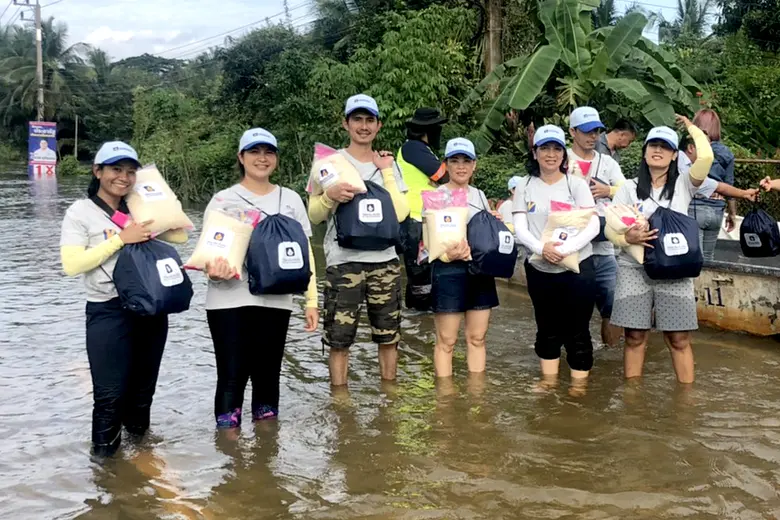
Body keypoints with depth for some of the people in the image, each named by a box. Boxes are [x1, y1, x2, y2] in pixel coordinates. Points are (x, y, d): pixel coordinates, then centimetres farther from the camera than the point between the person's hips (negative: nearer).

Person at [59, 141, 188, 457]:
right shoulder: (80, 212, -3)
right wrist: (120, 239, -17)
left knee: (143, 386, 14)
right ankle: (104, 453, 16)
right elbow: (72, 264, -15)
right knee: (110, 392, -3)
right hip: (108, 312, -5)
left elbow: (181, 235, 9)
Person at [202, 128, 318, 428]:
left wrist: (311, 300, 5)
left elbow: (304, 252, 11)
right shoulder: (223, 200, 3)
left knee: (267, 376, 10)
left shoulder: (290, 199, 10)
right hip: (229, 302, -2)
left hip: (276, 302, 2)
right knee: (232, 376, -1)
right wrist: (214, 270, -23)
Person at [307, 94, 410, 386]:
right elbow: (314, 216, -2)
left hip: (384, 261, 3)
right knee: (339, 339, 1)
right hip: (343, 262, -3)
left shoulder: (388, 164, 9)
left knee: (389, 337, 13)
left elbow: (400, 214, -3)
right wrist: (330, 195, -22)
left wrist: (386, 172, -4)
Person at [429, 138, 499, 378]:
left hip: (481, 270, 5)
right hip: (449, 271, -5)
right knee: (446, 340, -1)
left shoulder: (480, 195, 14)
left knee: (477, 338, 10)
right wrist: (448, 252, -31)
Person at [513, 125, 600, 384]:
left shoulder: (577, 184, -3)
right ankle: (549, 381, 29)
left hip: (577, 267, -2)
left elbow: (593, 226, -10)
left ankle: (579, 385, 15)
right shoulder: (524, 187, 3)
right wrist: (541, 248, -23)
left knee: (577, 331, 4)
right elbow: (520, 228, -4)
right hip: (539, 269, 2)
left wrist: (564, 249, -24)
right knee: (547, 329, 15)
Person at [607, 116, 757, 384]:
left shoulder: (683, 183, 3)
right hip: (634, 270, 0)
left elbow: (706, 156, -15)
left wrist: (691, 126, 2)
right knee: (635, 337, 5)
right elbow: (610, 228, 2)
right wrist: (627, 238, -19)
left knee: (679, 339, 2)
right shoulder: (629, 188, 4)